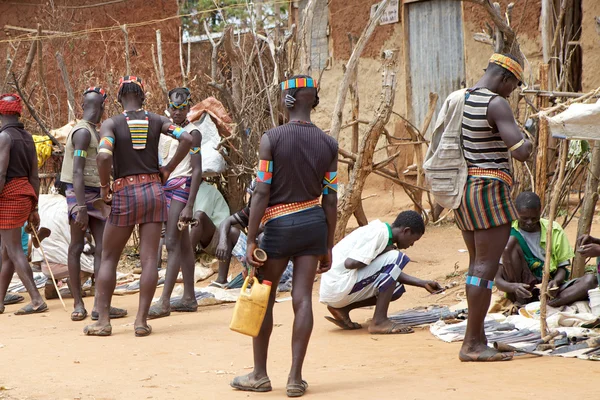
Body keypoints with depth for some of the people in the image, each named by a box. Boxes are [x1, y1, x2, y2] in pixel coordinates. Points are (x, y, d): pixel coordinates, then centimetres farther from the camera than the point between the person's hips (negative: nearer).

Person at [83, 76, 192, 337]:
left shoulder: (111, 124, -4)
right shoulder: (156, 121, 5)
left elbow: (104, 156, -21)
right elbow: (186, 139, -7)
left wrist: (104, 186, -6)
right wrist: (168, 169, 3)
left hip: (125, 192, -2)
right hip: (153, 190, 2)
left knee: (108, 258, 9)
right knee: (149, 259, 3)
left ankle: (103, 320, 7)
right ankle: (141, 320, -1)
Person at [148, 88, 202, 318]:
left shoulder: (192, 133, -8)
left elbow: (197, 171, -12)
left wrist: (190, 205, -18)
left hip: (182, 186, -8)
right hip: (166, 186, 8)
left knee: (172, 243, -13)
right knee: (183, 244, 10)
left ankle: (164, 302, -18)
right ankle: (189, 297, 15)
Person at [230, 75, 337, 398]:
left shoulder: (271, 139, -10)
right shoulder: (329, 144, 1)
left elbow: (261, 193, -12)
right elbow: (330, 200, 3)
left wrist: (251, 242, -8)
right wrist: (328, 246, 11)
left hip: (280, 226, -3)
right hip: (314, 225, 3)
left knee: (263, 298, 10)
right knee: (302, 298, 2)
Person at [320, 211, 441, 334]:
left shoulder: (382, 232, 16)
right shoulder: (379, 232, -14)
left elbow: (394, 273, 26)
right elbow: (350, 263, -23)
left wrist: (423, 284, 21)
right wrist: (382, 254, -10)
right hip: (337, 286, -10)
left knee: (396, 289, 13)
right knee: (396, 258, -15)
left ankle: (341, 308, 7)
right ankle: (379, 321, -14)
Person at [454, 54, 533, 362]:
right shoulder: (496, 104, -16)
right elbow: (520, 152, -23)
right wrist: (528, 143, -2)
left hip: (464, 188, 9)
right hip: (490, 191, -9)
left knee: (477, 264, 14)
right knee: (486, 267, -7)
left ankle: (478, 339, 17)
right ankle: (472, 344, -7)